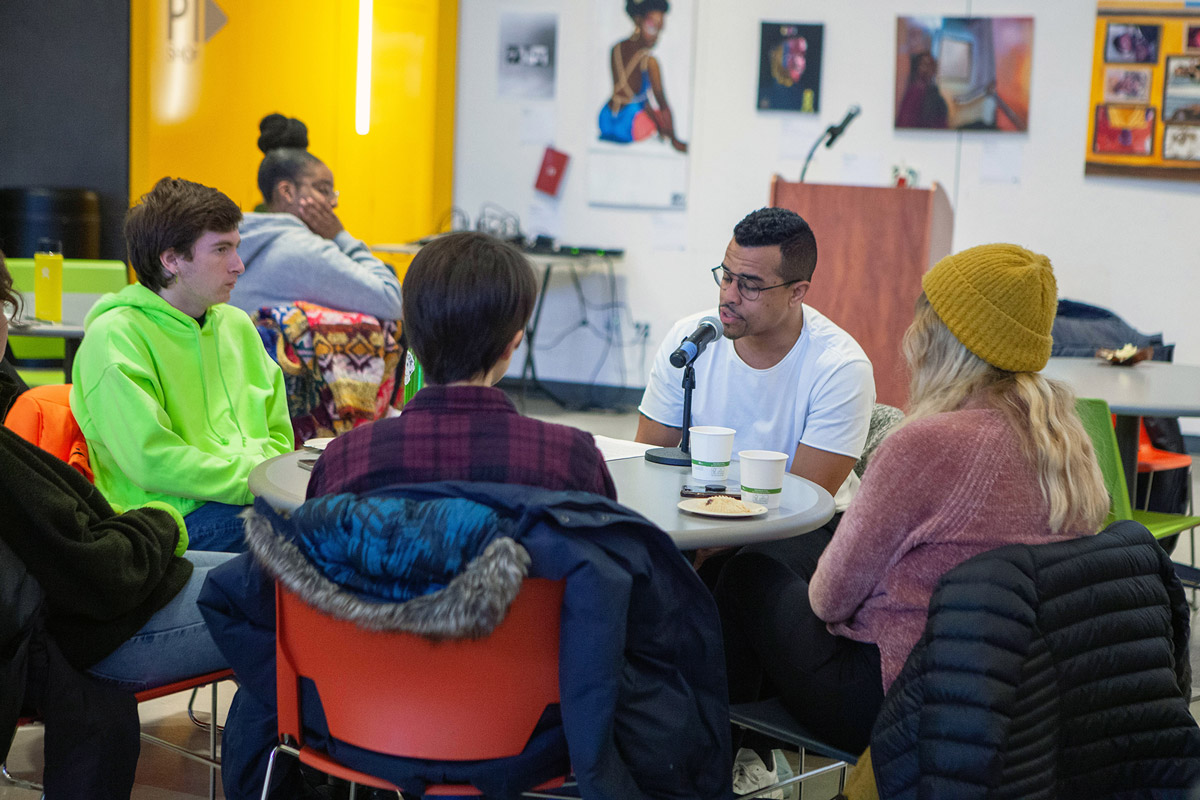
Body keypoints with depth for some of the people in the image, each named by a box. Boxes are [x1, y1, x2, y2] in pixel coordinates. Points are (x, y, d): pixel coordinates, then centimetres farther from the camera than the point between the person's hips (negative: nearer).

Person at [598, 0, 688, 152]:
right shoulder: (649, 61, -18)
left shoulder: (616, 49, 5)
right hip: (629, 127, -7)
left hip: (605, 123, 7)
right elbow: (662, 102, -18)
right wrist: (674, 139, -10)